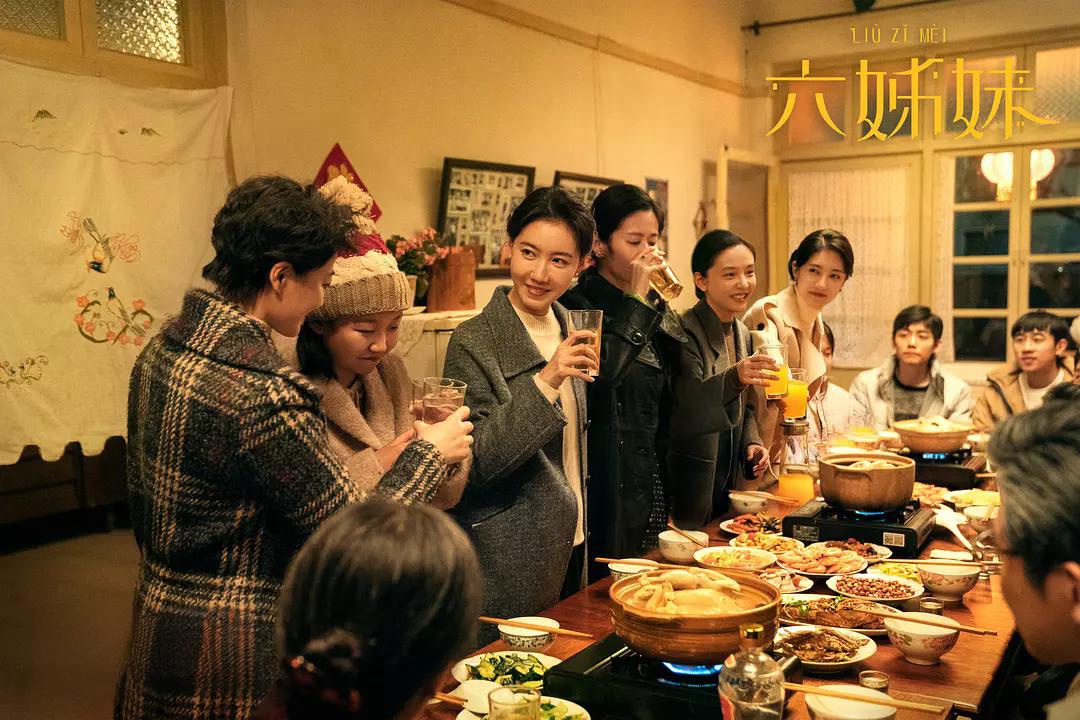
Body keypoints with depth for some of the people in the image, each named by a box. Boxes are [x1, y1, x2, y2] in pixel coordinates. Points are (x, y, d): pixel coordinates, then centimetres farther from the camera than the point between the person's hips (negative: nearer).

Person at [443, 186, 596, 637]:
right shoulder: (473, 342, -17)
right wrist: (544, 382, -30)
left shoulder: (568, 329, 4)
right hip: (510, 562, -7)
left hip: (571, 545, 7)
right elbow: (473, 467, -23)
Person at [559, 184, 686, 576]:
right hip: (607, 490, -7)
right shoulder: (577, 305, -11)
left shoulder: (655, 309, 12)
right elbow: (599, 373, -30)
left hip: (653, 483, 7)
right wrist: (636, 300, -22)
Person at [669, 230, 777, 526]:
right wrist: (735, 377, -44)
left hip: (731, 477, 8)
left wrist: (752, 443, 2)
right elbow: (686, 404, -29)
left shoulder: (743, 334, 10)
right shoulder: (685, 332, -16)